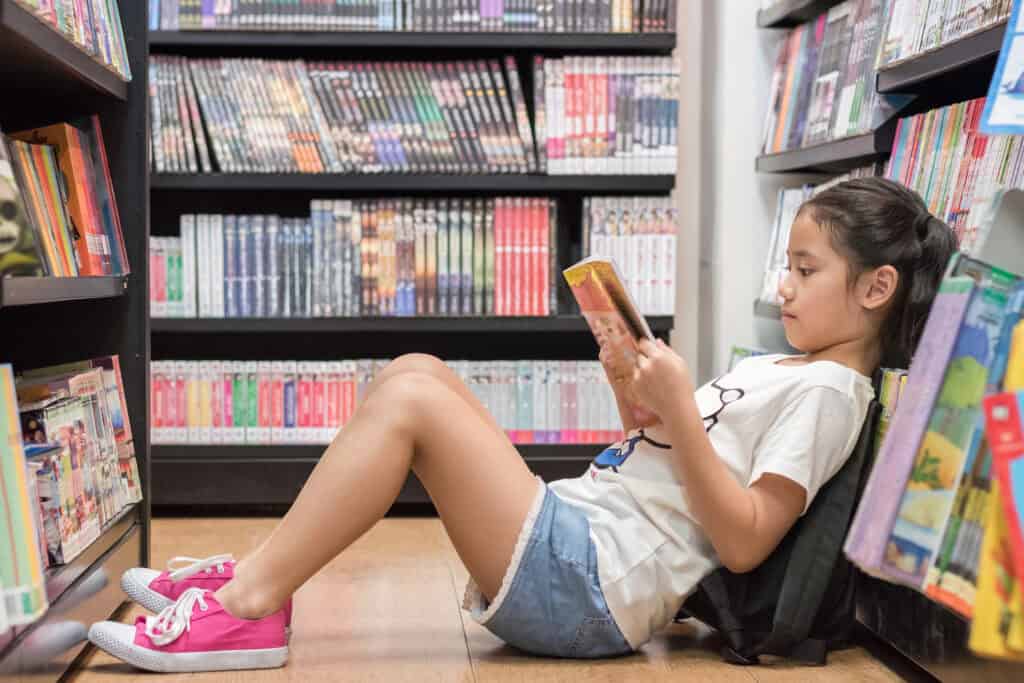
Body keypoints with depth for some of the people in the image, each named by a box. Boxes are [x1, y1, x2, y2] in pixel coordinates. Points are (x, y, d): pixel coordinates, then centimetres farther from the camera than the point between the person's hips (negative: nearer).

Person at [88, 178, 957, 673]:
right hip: (574, 537, 10)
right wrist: (635, 396, 9)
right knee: (418, 372, 5)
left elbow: (745, 542, -17)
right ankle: (261, 574, 2)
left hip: (585, 585, -10)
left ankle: (250, 607, -13)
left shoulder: (827, 391, -6)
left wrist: (678, 411, -20)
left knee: (409, 400, -17)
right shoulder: (777, 372, 23)